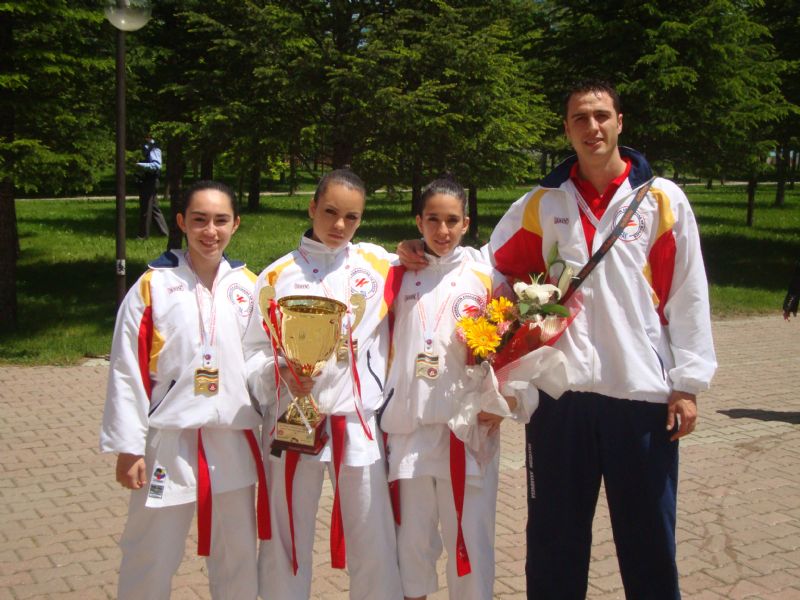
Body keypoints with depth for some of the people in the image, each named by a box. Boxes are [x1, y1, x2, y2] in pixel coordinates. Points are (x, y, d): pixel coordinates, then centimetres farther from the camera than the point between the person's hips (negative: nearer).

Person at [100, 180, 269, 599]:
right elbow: (127, 372, -5)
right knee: (150, 563, 7)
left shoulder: (248, 287, 4)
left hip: (234, 443, 3)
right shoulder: (152, 286, -5)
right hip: (169, 443, -3)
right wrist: (128, 447, -6)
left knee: (238, 558, 15)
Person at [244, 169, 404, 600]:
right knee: (286, 542, 10)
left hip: (359, 422, 1)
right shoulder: (278, 275, 1)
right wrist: (279, 371, -18)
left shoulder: (378, 264, 5)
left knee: (373, 545, 9)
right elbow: (252, 351, -1)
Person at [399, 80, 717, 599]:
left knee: (648, 535, 9)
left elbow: (688, 296, -1)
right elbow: (492, 268, 14)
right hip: (561, 388, 2)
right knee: (555, 535, 13)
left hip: (643, 390, -1)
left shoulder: (662, 198, 1)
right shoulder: (542, 203, 7)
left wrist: (687, 383, -5)